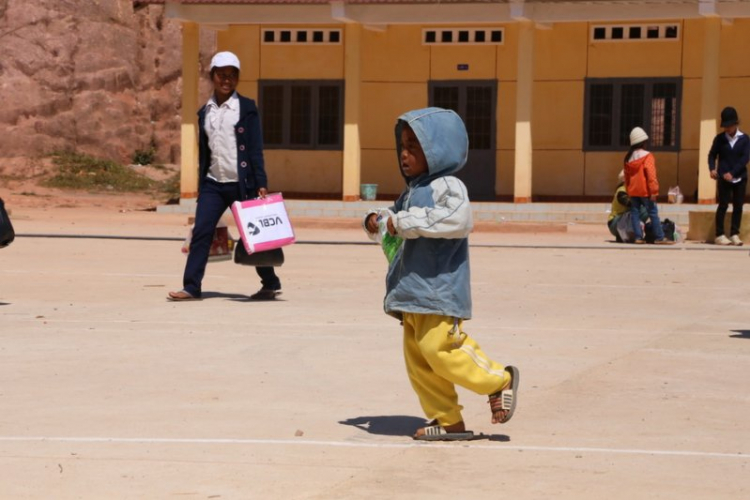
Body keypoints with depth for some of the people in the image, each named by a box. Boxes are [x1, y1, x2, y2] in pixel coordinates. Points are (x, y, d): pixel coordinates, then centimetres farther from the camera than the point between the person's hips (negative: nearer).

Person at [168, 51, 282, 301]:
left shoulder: (246, 108, 0)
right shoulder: (205, 112, 12)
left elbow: (255, 149, -5)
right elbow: (203, 152, 15)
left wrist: (261, 184, -11)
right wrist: (201, 185, 14)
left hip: (241, 184, -4)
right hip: (213, 184, 4)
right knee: (200, 233, -6)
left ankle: (271, 284, 17)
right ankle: (191, 288, -4)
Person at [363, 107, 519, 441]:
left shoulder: (446, 187, -11)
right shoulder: (413, 190, 18)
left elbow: (459, 219, -30)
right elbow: (397, 219, 34)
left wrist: (406, 222, -27)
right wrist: (377, 220, 10)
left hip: (439, 289, -10)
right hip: (413, 291, 10)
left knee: (439, 349, -16)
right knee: (417, 360, 8)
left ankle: (500, 381, 4)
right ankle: (448, 421, 15)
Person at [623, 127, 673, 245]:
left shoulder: (628, 158, 9)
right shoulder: (647, 157, -12)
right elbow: (651, 175, -17)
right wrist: (654, 191, -15)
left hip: (632, 191, 6)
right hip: (645, 191, -6)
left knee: (635, 213, 7)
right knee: (653, 213, -2)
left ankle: (638, 237, 2)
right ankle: (659, 238, -1)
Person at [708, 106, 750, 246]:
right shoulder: (720, 139, 3)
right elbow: (712, 155, 5)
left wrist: (732, 173, -17)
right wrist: (712, 168, -15)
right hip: (723, 177, -1)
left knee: (738, 206, 2)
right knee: (723, 205, -3)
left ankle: (735, 234, 8)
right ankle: (720, 235, -1)